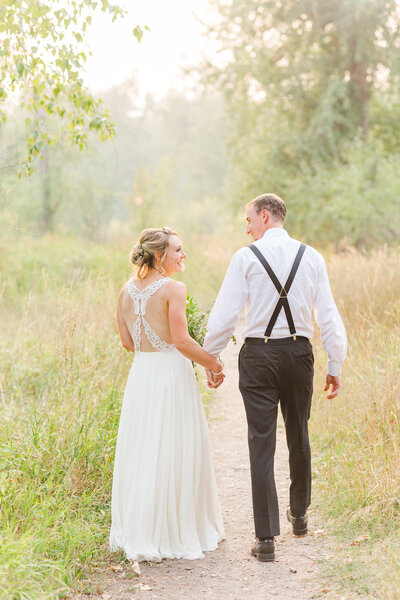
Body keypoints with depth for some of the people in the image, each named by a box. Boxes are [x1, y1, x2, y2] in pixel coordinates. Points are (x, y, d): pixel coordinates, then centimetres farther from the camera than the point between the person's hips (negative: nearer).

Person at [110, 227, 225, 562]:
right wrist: (213, 363, -4)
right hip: (172, 374, -6)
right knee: (175, 454, 3)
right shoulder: (173, 289, -13)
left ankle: (139, 532, 20)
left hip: (140, 374, 7)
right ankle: (177, 532, 12)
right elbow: (182, 341, -17)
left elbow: (127, 342, 11)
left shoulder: (127, 290, 8)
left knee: (141, 452, 13)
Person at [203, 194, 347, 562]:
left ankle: (266, 538, -1)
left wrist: (209, 359, 7)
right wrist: (336, 366, 8)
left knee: (262, 443, 0)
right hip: (299, 352, 3)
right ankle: (299, 514, 38)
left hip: (258, 355, -3)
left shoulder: (246, 258, -6)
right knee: (299, 437, 20)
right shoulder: (312, 257, 2)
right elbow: (329, 315, 1)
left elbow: (225, 315, -7)